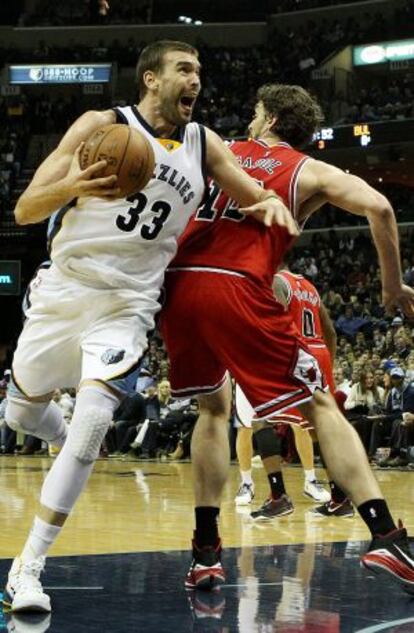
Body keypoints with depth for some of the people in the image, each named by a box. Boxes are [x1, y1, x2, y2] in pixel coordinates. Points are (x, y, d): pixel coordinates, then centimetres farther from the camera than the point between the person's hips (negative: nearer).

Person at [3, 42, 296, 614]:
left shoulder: (204, 145, 5)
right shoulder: (102, 126, -6)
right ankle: (76, 447, 49)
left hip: (127, 304, 0)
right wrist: (74, 186, -32)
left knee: (91, 425, -19)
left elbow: (262, 201, 12)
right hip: (63, 288, 0)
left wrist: (273, 204, -14)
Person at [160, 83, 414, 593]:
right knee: (320, 407, 6)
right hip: (238, 292, -3)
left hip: (179, 287, 4)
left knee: (214, 406, 24)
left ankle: (205, 553, 17)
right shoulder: (310, 171, 15)